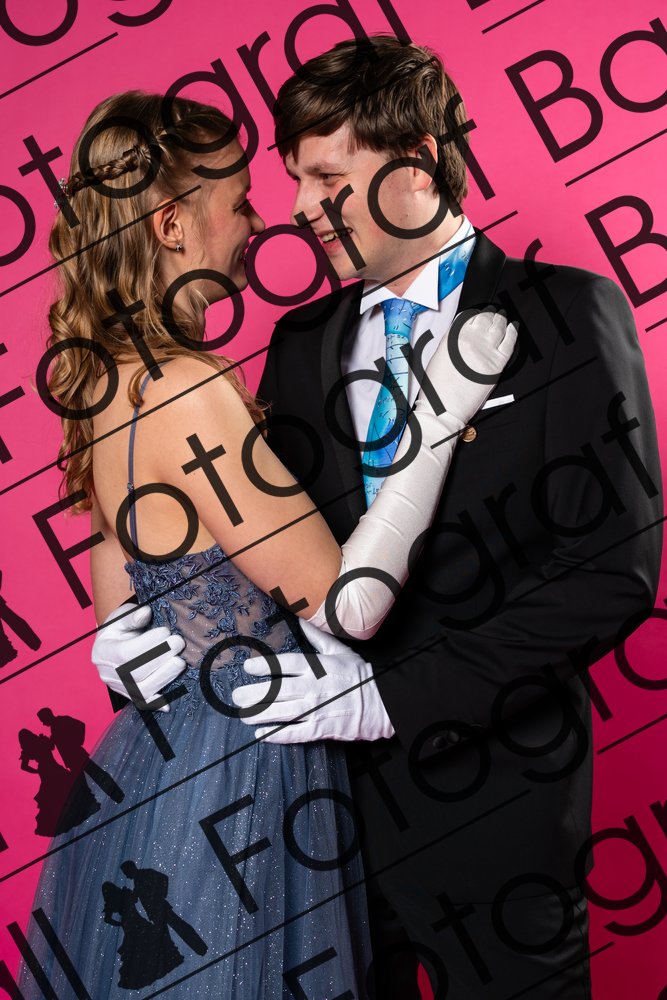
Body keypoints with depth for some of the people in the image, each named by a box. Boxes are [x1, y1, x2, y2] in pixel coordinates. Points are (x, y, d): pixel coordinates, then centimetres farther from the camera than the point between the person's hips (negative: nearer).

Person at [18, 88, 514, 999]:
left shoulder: (111, 377, 4)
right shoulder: (191, 387, -25)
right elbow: (344, 605, -23)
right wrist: (441, 411, -20)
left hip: (161, 746, 9)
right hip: (234, 778, -9)